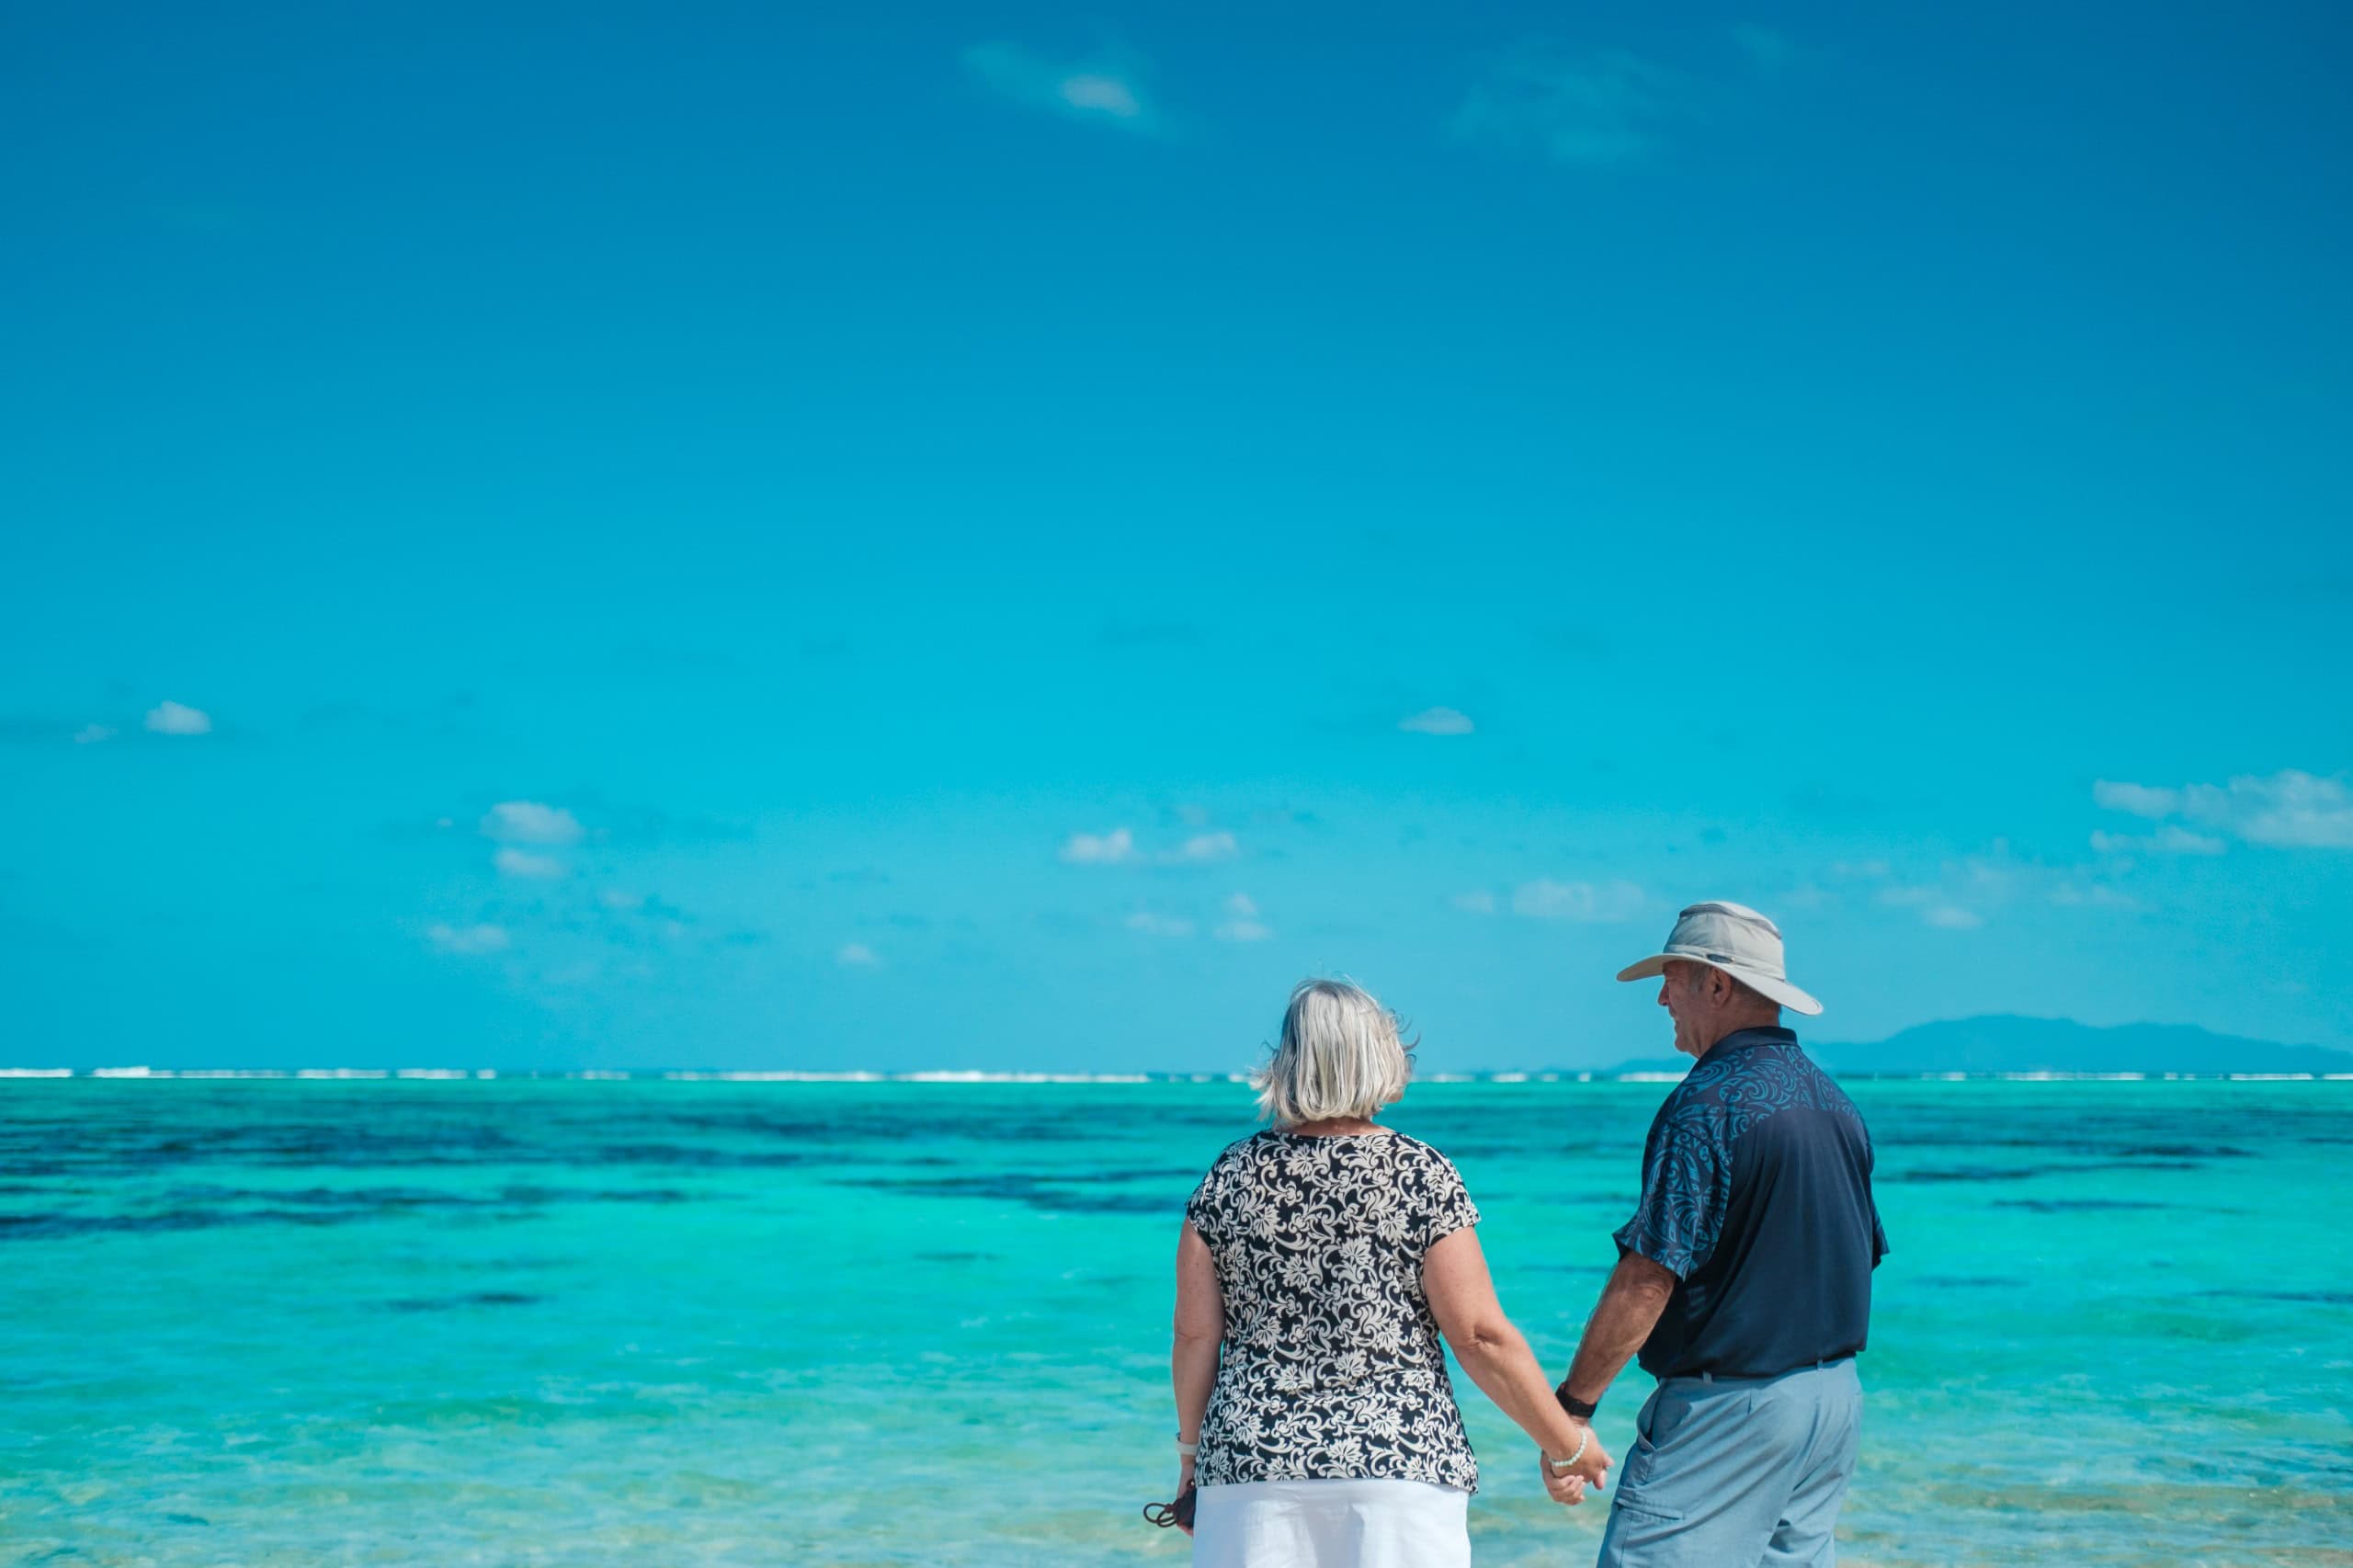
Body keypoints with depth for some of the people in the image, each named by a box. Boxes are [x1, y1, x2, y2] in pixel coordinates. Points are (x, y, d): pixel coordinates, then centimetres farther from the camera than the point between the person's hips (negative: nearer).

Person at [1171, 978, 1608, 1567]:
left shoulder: (1231, 1176, 3)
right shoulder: (1423, 1175, -4)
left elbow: (1194, 1336, 4)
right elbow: (1480, 1336, -6)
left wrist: (1192, 1447, 18)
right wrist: (1568, 1446, 4)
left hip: (1250, 1459, 3)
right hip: (1398, 1465, -2)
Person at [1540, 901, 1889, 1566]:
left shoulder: (1708, 1104, -15)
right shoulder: (1833, 1101, 12)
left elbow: (1649, 1275, -20)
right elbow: (1864, 1256, 19)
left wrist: (1571, 1405, -17)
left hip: (1731, 1408, -9)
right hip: (1836, 1399, 9)